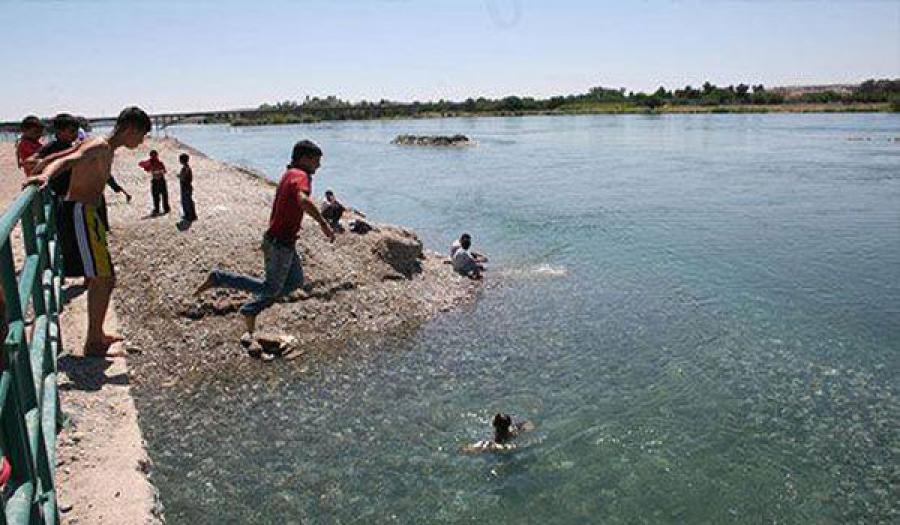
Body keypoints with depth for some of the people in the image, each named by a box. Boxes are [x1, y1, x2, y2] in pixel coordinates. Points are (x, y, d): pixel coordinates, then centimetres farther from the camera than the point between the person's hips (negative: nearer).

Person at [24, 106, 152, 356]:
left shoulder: (105, 149, 17)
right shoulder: (100, 146, -12)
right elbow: (67, 161, -32)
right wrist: (44, 177, -49)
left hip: (84, 213, 10)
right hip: (78, 213, -10)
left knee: (100, 278, 16)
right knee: (103, 278, -9)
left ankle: (97, 335, 27)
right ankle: (93, 343, -3)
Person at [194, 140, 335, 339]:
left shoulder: (290, 174, 11)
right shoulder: (301, 176, -21)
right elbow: (303, 200, -41)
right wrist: (324, 223, -37)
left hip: (285, 241, 10)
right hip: (279, 243, -10)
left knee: (295, 281, 17)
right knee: (271, 289, 4)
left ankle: (250, 311, 21)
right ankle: (219, 279, 6)